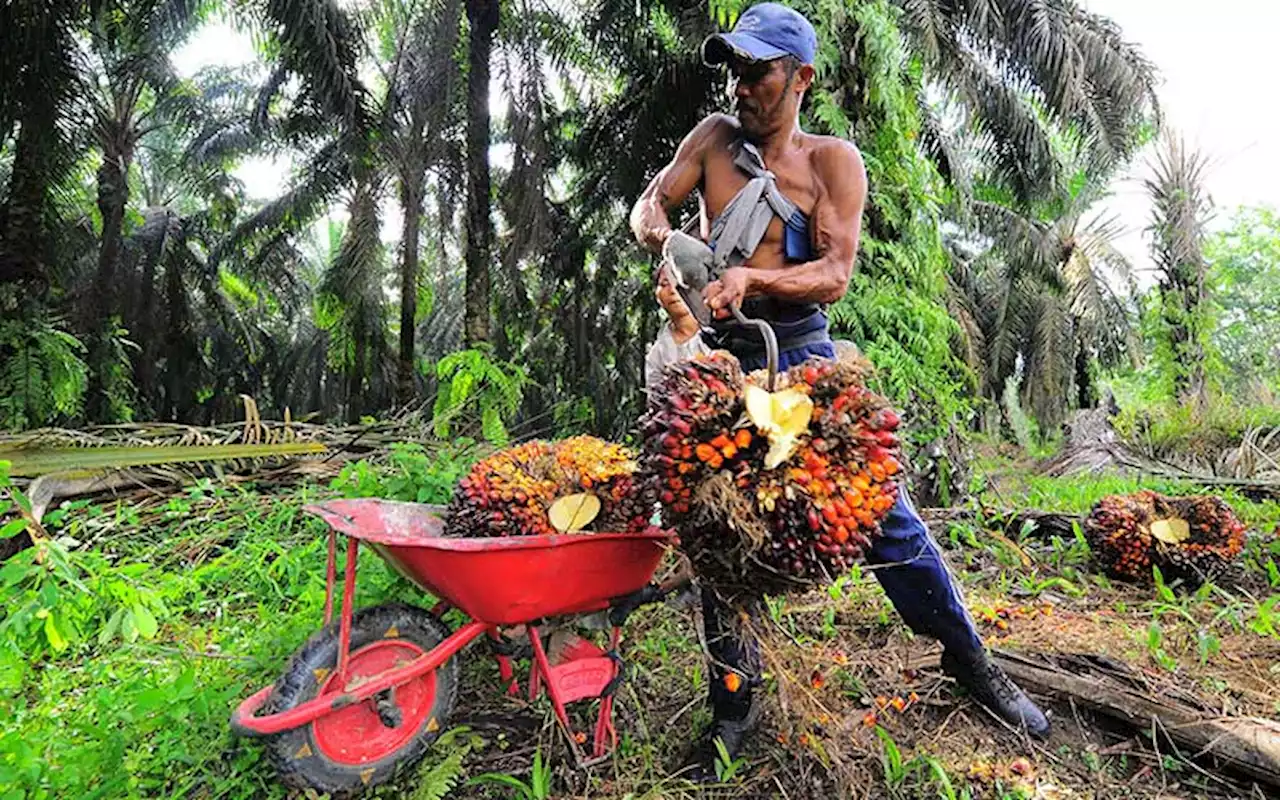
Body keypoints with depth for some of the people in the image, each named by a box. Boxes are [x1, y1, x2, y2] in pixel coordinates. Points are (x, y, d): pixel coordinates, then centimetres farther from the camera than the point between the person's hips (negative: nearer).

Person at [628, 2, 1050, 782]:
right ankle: (735, 704, 22)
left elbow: (835, 275, -11)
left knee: (882, 508, -1)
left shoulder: (834, 161, 1)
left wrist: (750, 277, -28)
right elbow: (647, 205, 4)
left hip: (800, 351, -2)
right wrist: (666, 238, -20)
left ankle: (969, 658, 25)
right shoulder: (714, 136, 10)